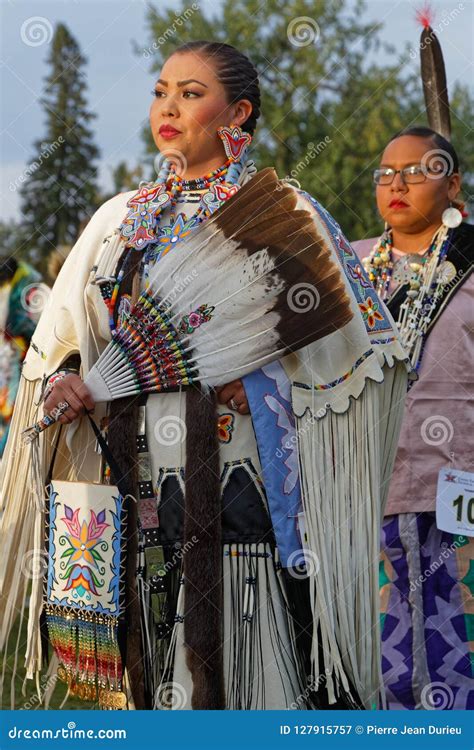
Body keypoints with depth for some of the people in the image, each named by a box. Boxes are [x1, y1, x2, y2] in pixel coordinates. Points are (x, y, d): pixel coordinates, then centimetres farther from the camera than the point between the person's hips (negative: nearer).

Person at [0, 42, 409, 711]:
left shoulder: (281, 213, 1)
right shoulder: (120, 219, 15)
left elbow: (353, 342, 0)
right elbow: (60, 338, 19)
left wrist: (270, 387, -11)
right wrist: (64, 380, -2)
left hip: (251, 494, -4)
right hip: (144, 497, 5)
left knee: (253, 671, -6)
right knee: (158, 671, 7)